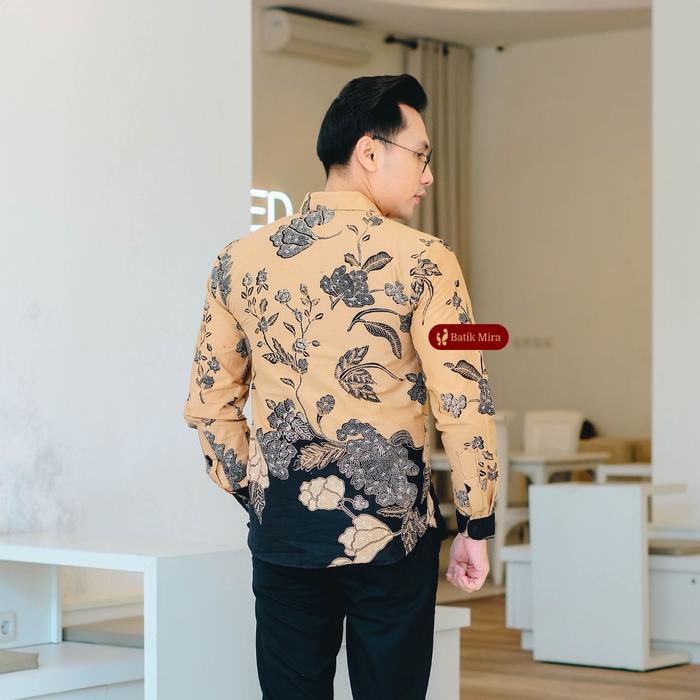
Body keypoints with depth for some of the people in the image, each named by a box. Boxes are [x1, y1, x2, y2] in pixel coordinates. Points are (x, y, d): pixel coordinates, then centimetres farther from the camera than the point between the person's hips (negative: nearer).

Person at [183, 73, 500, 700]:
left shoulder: (240, 261, 3)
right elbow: (465, 404, -10)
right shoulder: (422, 260, -9)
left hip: (281, 531, 4)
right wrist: (476, 525, -1)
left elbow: (210, 402, 9)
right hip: (391, 530, -3)